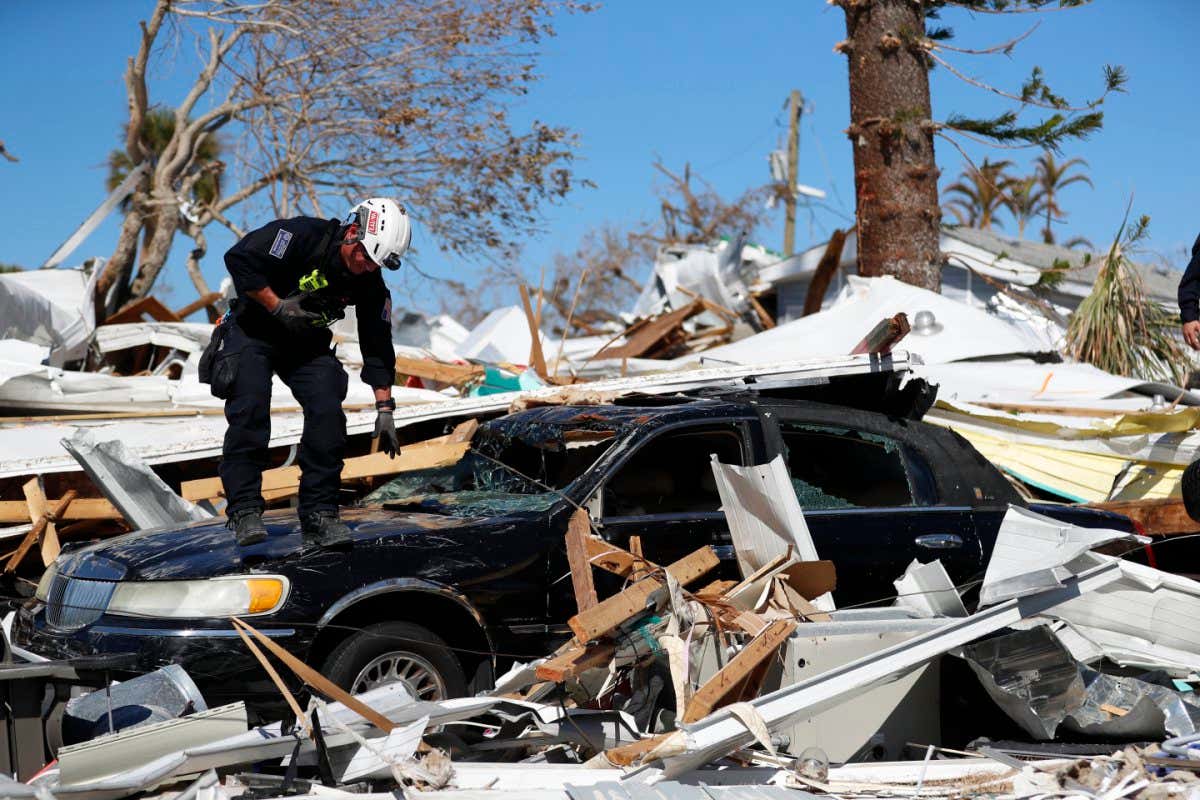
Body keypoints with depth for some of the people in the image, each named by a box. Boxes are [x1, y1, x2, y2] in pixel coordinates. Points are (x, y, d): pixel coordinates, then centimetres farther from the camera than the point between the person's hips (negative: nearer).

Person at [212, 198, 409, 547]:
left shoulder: (371, 286, -10)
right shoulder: (302, 234, -26)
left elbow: (377, 348, -5)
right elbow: (238, 258, -27)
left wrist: (384, 409, -9)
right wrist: (277, 306, -26)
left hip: (308, 346, 4)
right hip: (252, 333, -4)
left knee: (328, 414, -14)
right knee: (250, 410, -20)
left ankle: (319, 512, -6)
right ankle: (244, 510, -15)